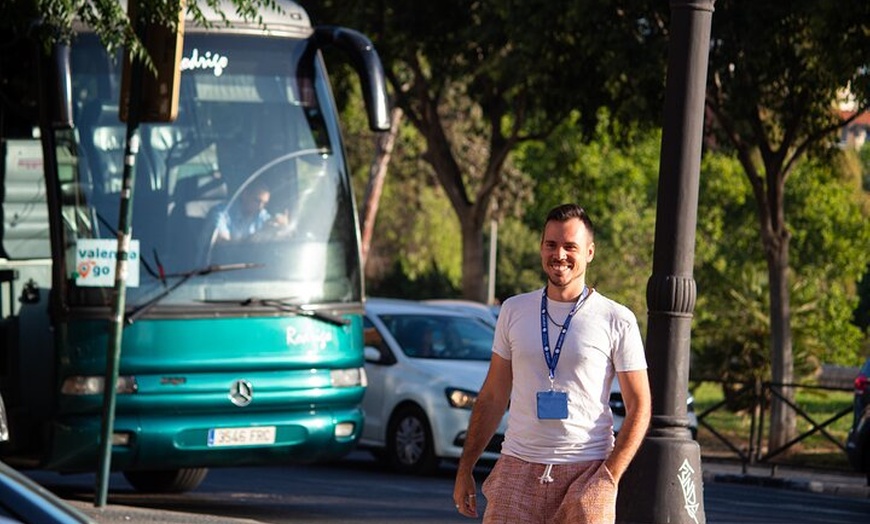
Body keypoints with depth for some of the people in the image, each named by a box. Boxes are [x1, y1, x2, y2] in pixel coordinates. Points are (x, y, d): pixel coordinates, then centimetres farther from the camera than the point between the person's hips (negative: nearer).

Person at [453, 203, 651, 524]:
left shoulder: (616, 321, 1)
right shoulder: (514, 311, 11)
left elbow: (639, 407, 0)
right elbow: (492, 397, 16)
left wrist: (608, 477, -11)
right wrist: (465, 469, 11)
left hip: (585, 473, -2)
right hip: (518, 470, 3)